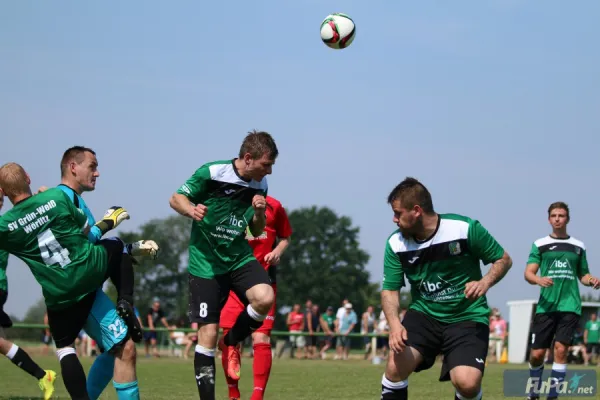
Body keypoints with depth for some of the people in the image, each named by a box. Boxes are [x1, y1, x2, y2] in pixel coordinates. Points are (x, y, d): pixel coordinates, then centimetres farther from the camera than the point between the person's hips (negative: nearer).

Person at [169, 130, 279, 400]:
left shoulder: (260, 185, 2)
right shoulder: (211, 173, -13)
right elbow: (176, 199, -6)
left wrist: (259, 213, -10)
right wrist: (192, 210, -28)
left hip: (239, 257, 4)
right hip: (206, 263, -4)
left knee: (265, 298, -24)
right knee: (208, 332, -7)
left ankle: (231, 343, 4)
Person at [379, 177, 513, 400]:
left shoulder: (465, 228, -15)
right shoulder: (396, 244, -5)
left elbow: (503, 260, -3)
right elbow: (390, 290, -2)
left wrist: (485, 283, -24)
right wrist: (395, 324, -22)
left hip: (468, 318, -3)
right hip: (424, 315, 3)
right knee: (396, 365, -23)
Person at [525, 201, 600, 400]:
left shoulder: (578, 246, 12)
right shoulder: (540, 244, 7)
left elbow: (583, 274, 20)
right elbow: (528, 273, 0)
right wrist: (538, 279, -22)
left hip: (570, 306, 0)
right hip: (546, 306, 0)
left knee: (560, 349, -13)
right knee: (537, 354, -1)